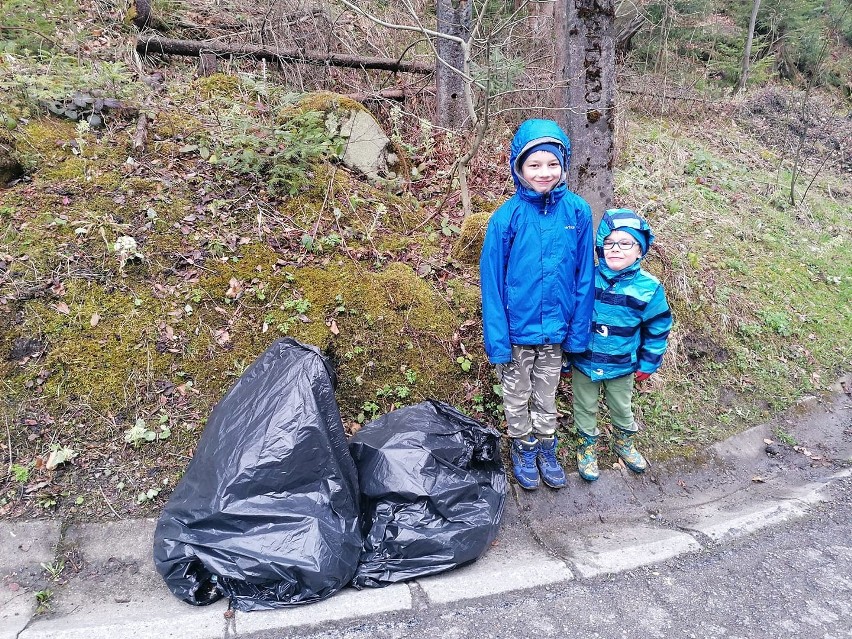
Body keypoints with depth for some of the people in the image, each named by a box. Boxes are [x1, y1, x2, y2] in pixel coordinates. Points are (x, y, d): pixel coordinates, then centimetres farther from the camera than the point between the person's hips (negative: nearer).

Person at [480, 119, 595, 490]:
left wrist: (578, 330, -2)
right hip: (517, 329, -1)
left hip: (556, 329, 2)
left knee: (547, 393, 21)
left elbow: (584, 276, -3)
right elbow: (491, 281, -12)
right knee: (517, 394, 18)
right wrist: (497, 340, -12)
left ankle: (546, 447, 42)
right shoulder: (507, 217, -16)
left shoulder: (577, 211, -10)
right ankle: (523, 448, 41)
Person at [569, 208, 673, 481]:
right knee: (585, 408, 17)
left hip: (622, 365, 1)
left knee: (621, 408, 23)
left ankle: (624, 442, 50)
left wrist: (648, 364, 2)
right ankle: (587, 447, 41)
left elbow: (658, 328, -2)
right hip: (583, 361, 0)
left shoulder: (649, 288, -14)